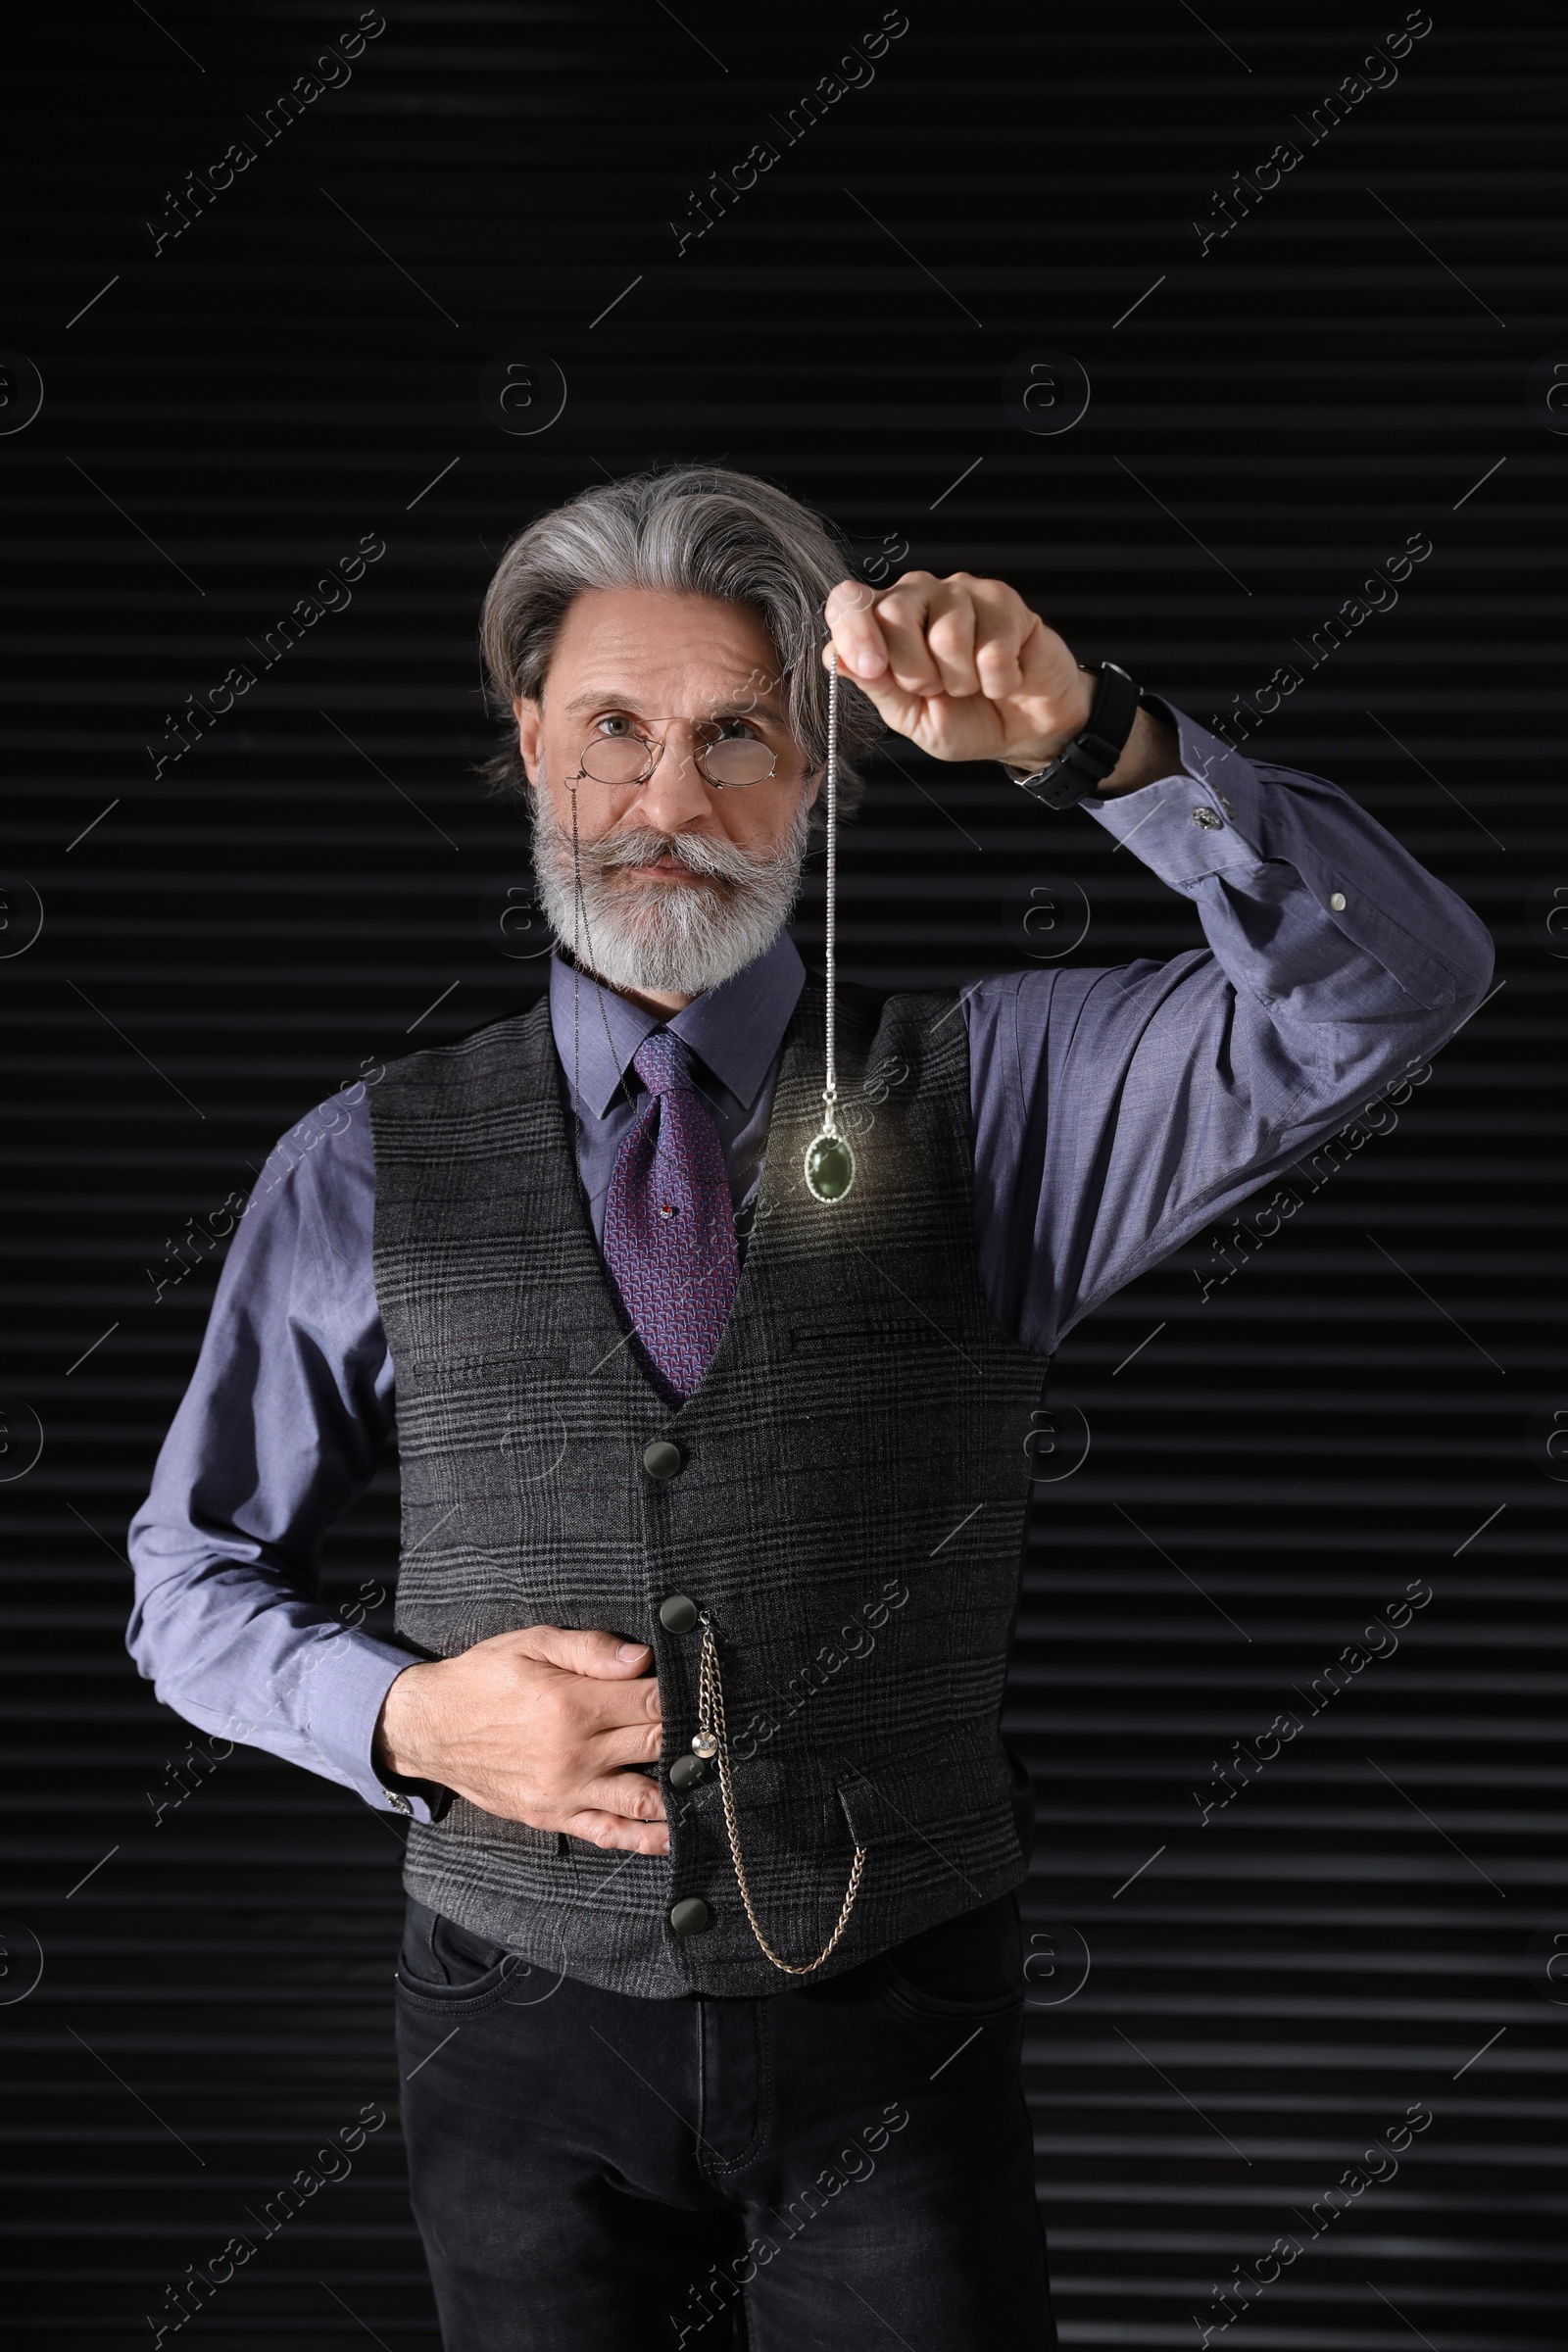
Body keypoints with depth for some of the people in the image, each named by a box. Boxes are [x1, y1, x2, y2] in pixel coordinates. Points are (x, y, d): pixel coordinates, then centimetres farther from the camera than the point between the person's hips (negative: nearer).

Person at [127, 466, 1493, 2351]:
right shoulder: (365, 1167, 1)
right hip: (528, 2034, 1)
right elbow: (195, 1572, 8)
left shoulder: (996, 1095, -2)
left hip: (893, 2032, 0)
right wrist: (405, 1717, -12)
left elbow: (1396, 982, -14)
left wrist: (1087, 737, -27)